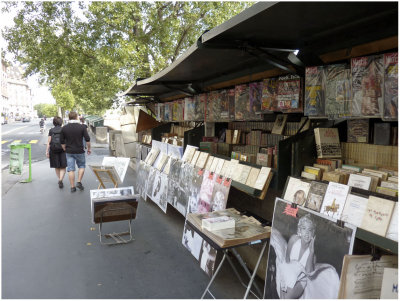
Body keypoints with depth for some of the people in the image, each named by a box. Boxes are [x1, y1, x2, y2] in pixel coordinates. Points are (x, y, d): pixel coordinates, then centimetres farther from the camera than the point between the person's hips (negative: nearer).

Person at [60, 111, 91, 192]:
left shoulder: (64, 128, 0)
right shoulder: (82, 127, -8)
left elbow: (62, 142, 4)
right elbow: (87, 139, -8)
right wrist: (89, 148, 5)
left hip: (69, 152, 2)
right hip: (79, 151, -2)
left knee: (71, 169, 6)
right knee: (81, 166, 17)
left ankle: (72, 187, 9)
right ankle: (79, 182, 5)